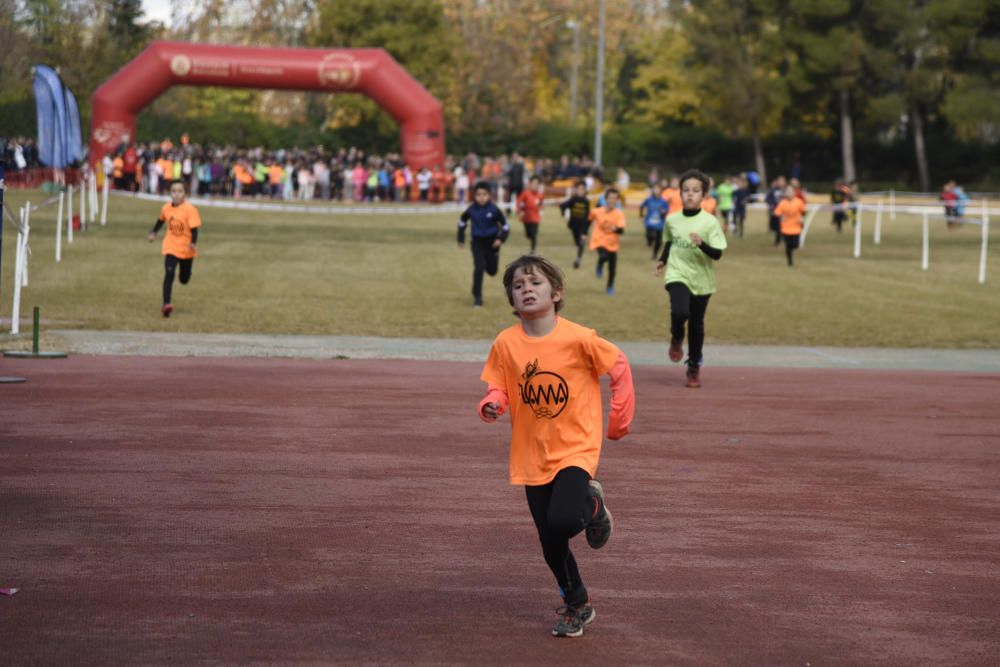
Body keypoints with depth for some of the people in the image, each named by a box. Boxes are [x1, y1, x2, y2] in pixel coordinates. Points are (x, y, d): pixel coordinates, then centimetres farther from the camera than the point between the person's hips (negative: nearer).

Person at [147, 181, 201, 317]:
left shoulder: (189, 209, -19)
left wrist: (193, 243, -35)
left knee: (184, 279, 16)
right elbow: (161, 220, 18)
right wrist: (153, 232, 22)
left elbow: (194, 229, -21)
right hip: (171, 248, 2)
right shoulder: (166, 208, -4)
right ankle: (166, 304, -22)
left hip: (186, 249, -2)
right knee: (168, 275, -17)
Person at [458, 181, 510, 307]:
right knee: (479, 268, -14)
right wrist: (461, 239, 12)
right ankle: (477, 297, -5)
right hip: (477, 242, 0)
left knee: (492, 270, 10)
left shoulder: (494, 210, -16)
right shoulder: (471, 210, -10)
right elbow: (462, 221, 10)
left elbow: (505, 225, -7)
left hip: (492, 242, 0)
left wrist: (501, 239, -21)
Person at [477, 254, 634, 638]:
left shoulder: (578, 339, -15)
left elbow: (619, 367, -1)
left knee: (562, 522, -26)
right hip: (532, 455, 3)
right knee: (551, 545, 7)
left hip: (576, 448, -3)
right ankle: (577, 605, 31)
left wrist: (620, 418, 3)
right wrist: (491, 405, -21)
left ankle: (592, 505, 9)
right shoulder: (505, 343, -7)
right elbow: (499, 388, 2)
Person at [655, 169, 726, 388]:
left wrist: (701, 244, -29)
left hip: (701, 280, 0)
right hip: (677, 275, 1)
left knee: (696, 324, 9)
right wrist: (663, 260, 10)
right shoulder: (672, 220, 1)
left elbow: (717, 254, -13)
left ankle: (694, 366, 28)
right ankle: (676, 338, 9)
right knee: (680, 313, -25)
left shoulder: (710, 222, -9)